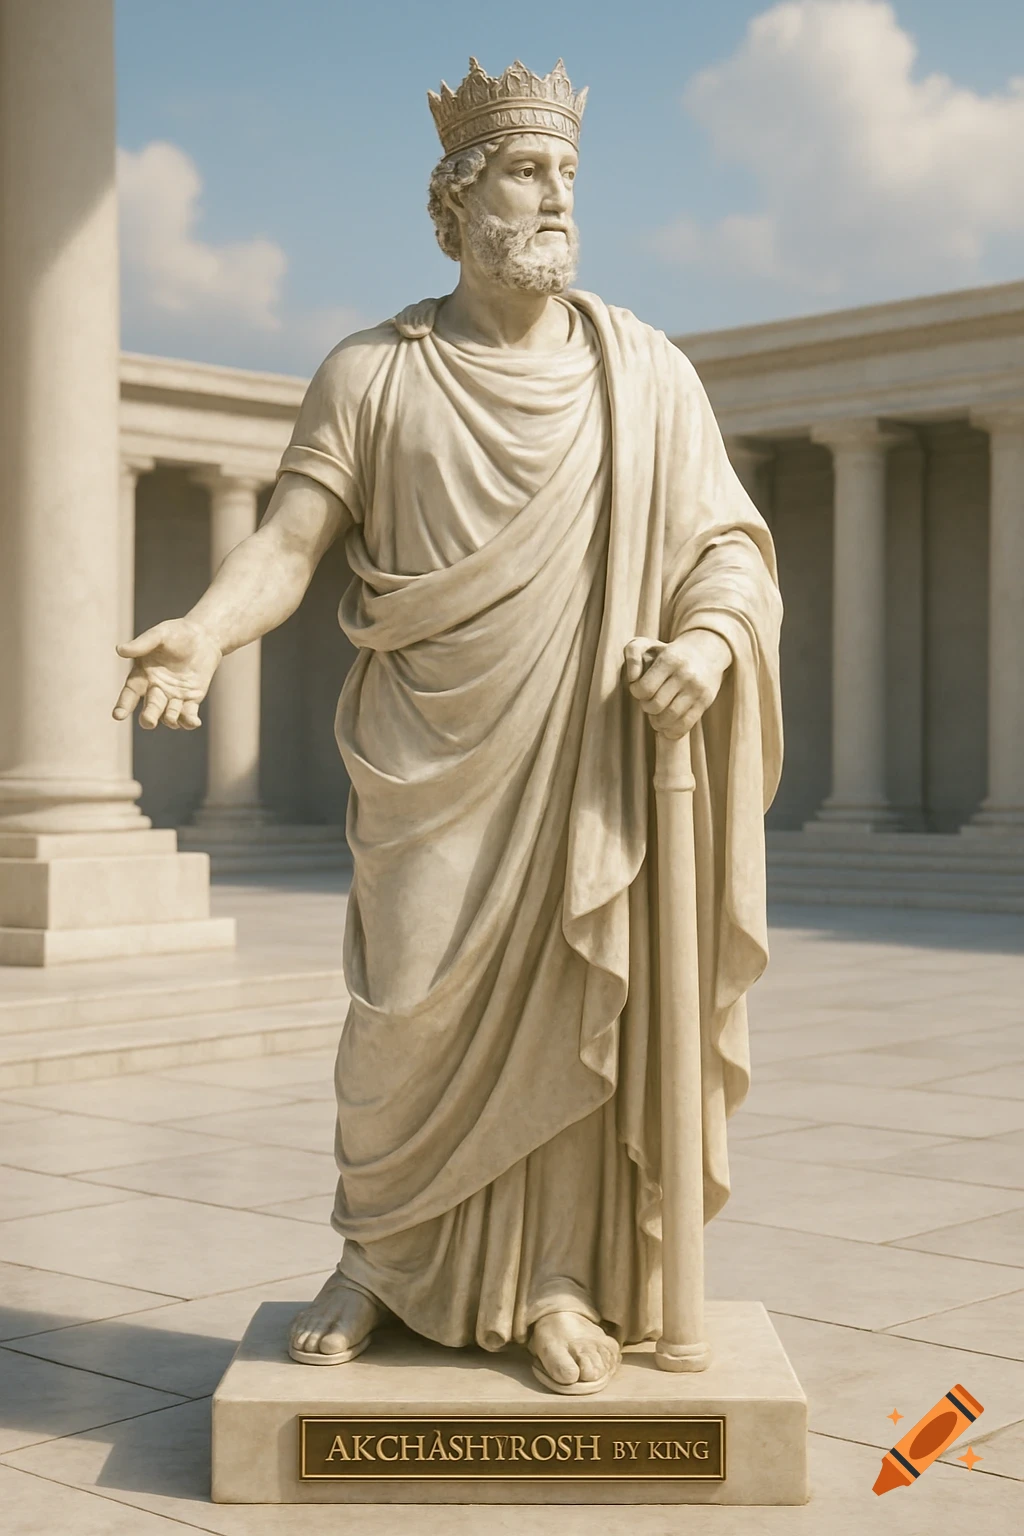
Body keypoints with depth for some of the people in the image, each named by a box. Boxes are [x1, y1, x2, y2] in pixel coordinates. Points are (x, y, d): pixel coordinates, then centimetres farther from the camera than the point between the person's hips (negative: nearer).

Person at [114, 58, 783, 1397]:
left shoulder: (646, 376, 7)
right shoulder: (371, 376, 4)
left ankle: (559, 1284, 12)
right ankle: (377, 1260, 18)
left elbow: (728, 545, 5)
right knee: (413, 1012, -4)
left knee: (575, 1013, -2)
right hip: (433, 759, 0)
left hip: (593, 756, 1)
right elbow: (288, 543, -4)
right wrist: (205, 632, -24)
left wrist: (712, 637, -18)